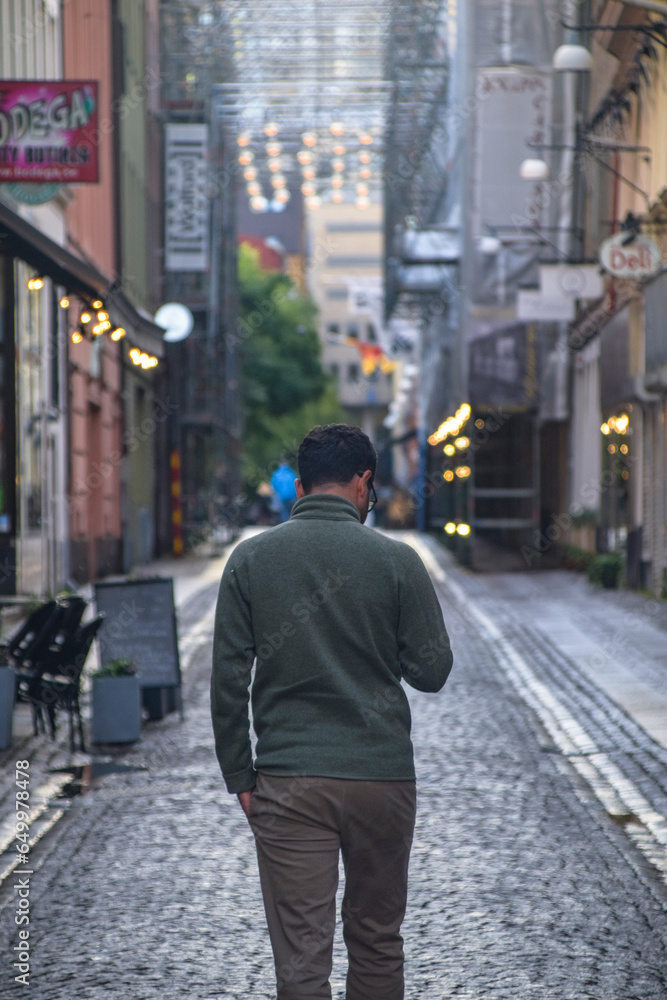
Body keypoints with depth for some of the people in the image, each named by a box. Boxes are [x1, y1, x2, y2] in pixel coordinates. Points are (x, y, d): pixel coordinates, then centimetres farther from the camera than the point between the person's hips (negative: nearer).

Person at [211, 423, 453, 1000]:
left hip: (288, 784, 0)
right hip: (382, 778, 0)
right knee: (377, 942, 16)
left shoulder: (250, 559, 0)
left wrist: (239, 776, 6)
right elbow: (431, 671, -1)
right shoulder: (396, 560, -3)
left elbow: (229, 680, -1)